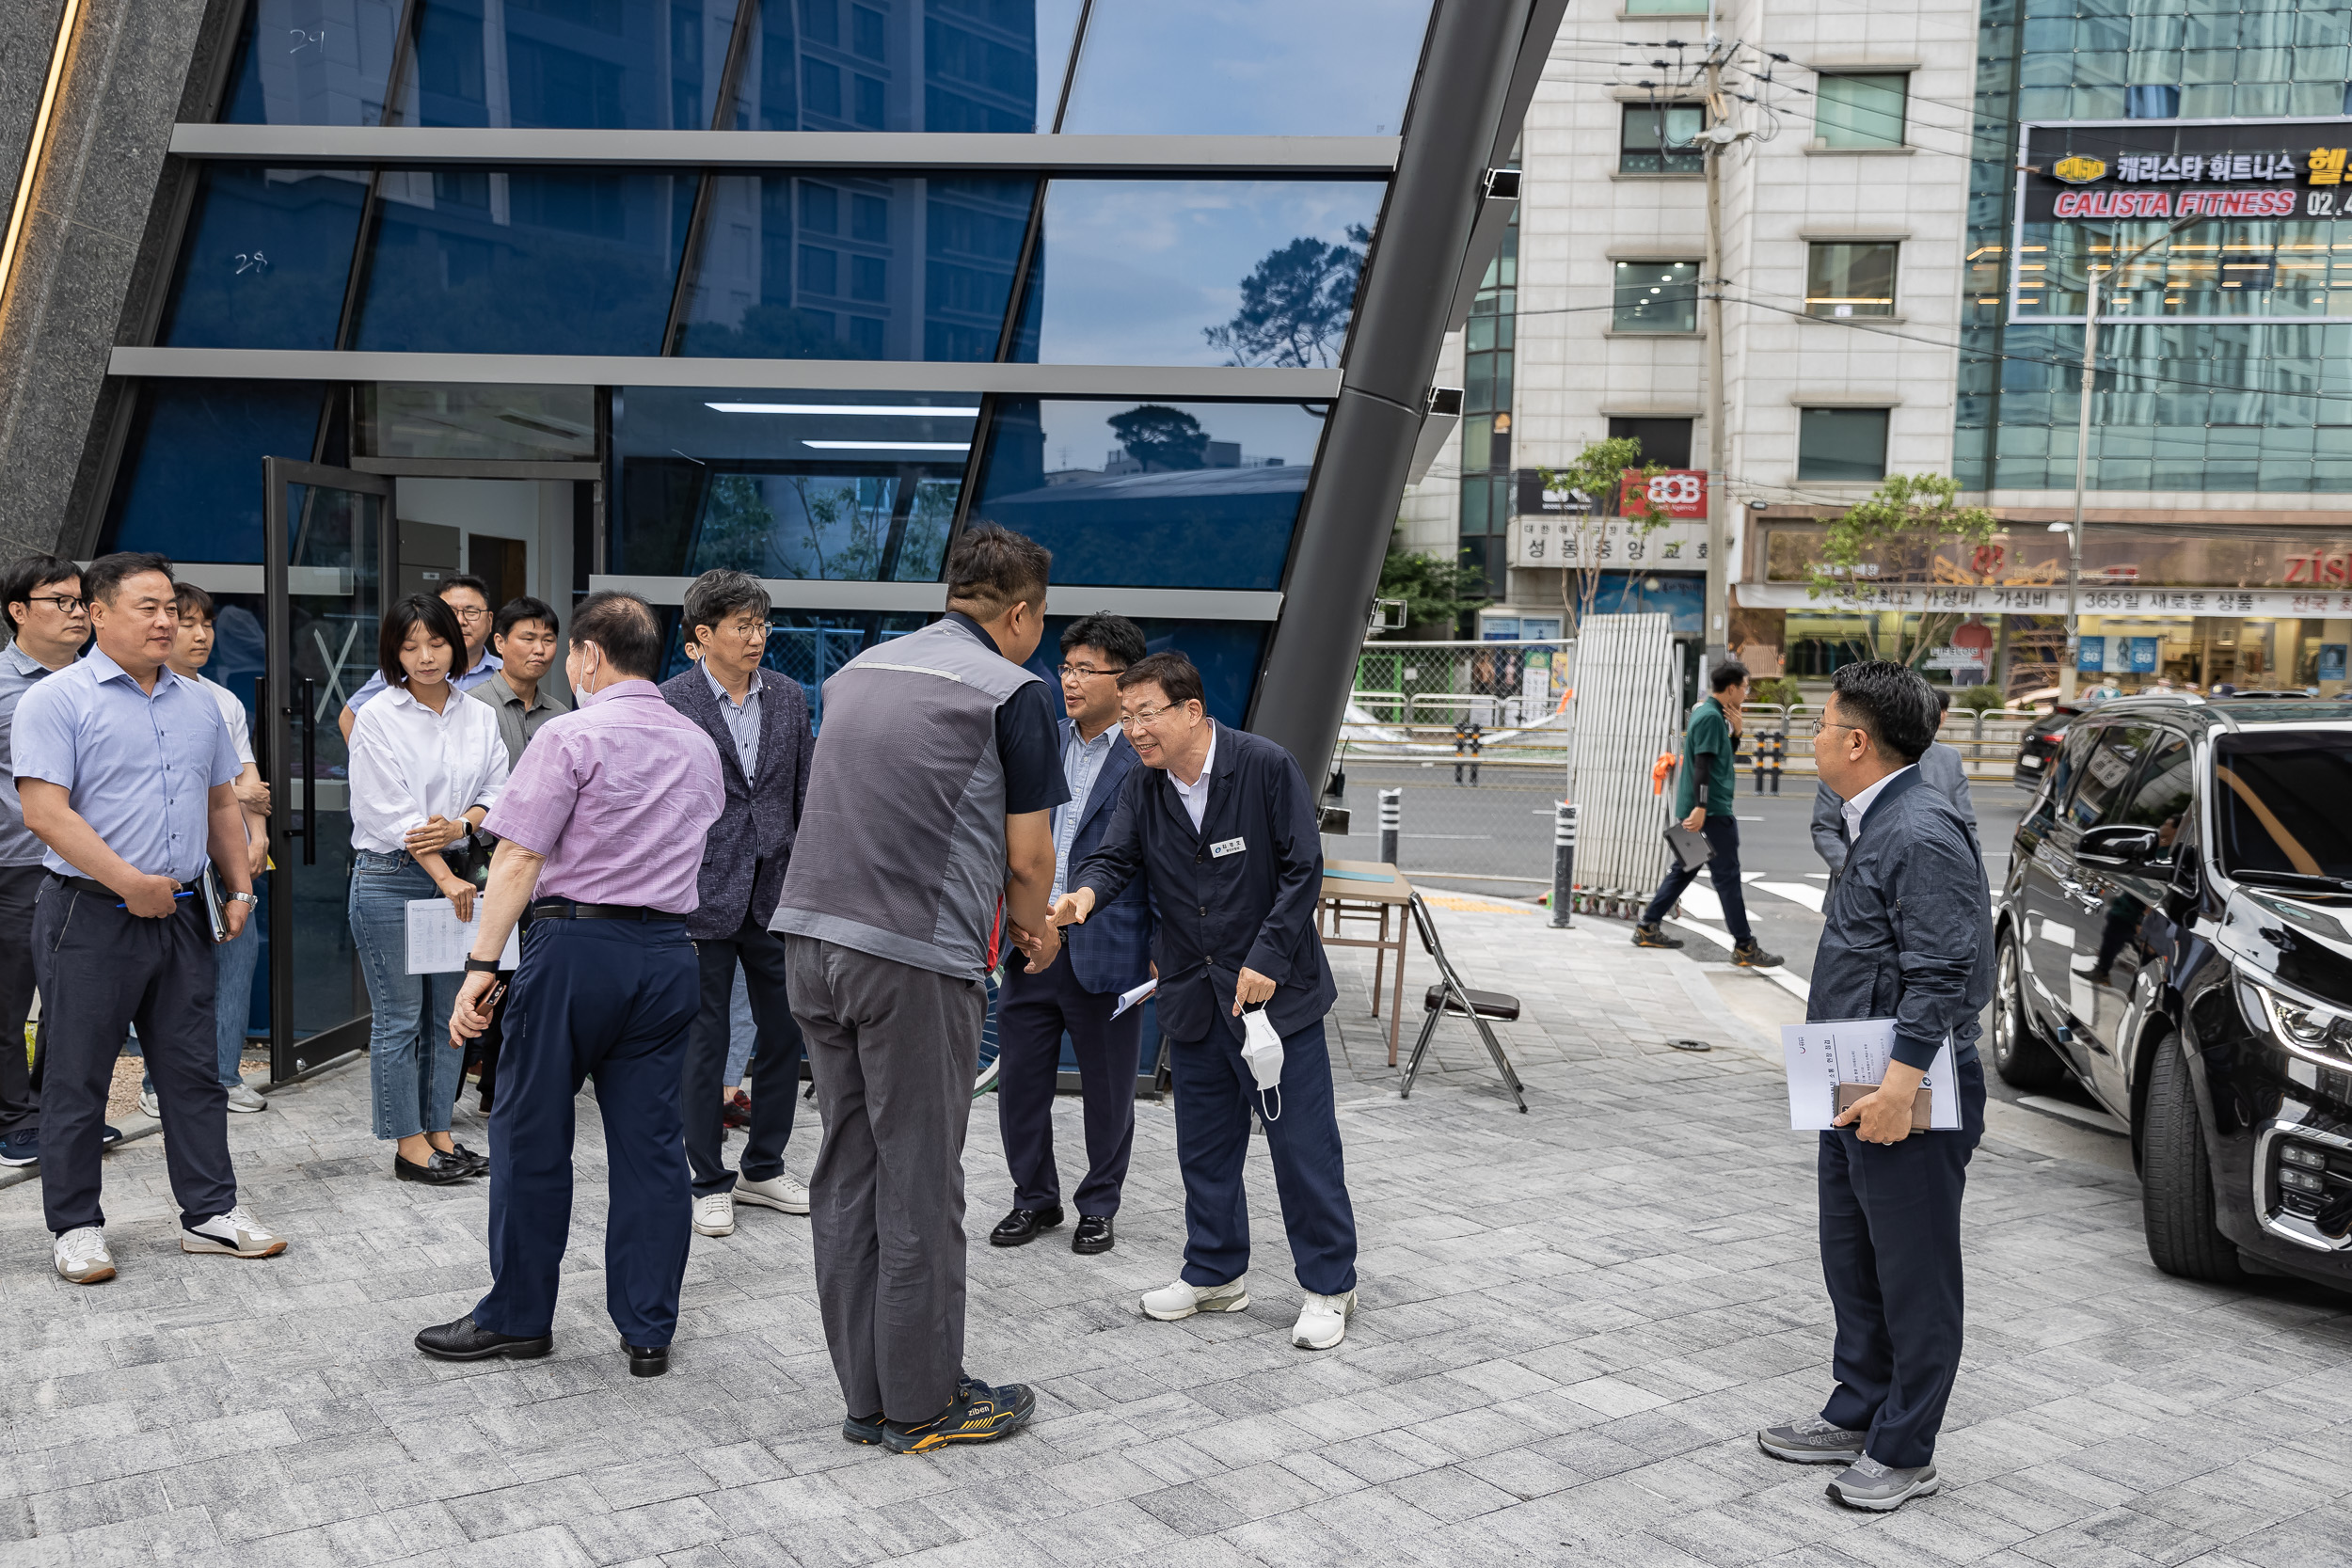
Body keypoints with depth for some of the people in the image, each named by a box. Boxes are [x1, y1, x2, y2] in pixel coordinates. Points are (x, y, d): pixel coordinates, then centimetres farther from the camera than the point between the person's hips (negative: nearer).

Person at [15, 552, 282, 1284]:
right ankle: (77, 1225, 16)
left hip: (181, 916, 6)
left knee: (195, 1071, 9)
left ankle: (210, 1212, 17)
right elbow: (45, 811, -16)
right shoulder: (58, 700, -7)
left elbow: (221, 805, 19)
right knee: (76, 1079, 4)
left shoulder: (198, 704, 13)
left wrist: (239, 887, 9)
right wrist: (130, 882, -20)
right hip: (90, 916, -5)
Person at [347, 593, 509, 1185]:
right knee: (400, 1019, 0)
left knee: (450, 1013, 9)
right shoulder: (378, 718, -6)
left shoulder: (479, 716, 8)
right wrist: (444, 876, -18)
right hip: (391, 878, -5)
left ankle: (440, 1133, 19)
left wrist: (459, 826, -15)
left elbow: (497, 791, 6)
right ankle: (409, 1144, 8)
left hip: (454, 875, 5)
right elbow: (395, 810, -12)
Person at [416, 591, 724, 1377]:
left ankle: (517, 1317, 18)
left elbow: (519, 858, -12)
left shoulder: (572, 735, -7)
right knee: (651, 1142, 8)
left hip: (576, 943, -5)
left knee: (533, 1135, 7)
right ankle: (649, 1331, 12)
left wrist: (482, 963, -11)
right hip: (668, 951, 6)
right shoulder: (700, 747, 14)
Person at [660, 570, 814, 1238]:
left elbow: (807, 792, 10)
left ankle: (764, 1169, 28)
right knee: (704, 1042, 5)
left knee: (786, 1033, 11)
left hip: (777, 893, 4)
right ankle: (709, 1183, 18)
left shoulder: (789, 696, 6)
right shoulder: (670, 702, -6)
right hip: (704, 896, -4)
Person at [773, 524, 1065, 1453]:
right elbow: (1027, 857, -2)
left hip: (810, 934, 7)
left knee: (847, 1171, 12)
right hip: (916, 955, -7)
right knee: (919, 1185, 3)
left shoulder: (856, 672, 18)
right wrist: (1032, 931, 20)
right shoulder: (1012, 691, -2)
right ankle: (921, 1404, 14)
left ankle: (868, 1397, 21)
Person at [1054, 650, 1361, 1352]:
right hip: (1194, 997, 6)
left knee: (1303, 1145, 0)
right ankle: (1215, 1274, 31)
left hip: (1275, 988, -5)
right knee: (1205, 1147, 15)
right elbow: (1115, 857, -7)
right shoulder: (1142, 787, 3)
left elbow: (1302, 870, -13)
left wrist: (1266, 961, -18)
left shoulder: (1267, 767, -13)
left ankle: (1329, 1288, 13)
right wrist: (1084, 894, -31)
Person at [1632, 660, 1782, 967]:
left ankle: (1647, 928, 18)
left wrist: (1735, 730, 7)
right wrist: (1700, 807, -27)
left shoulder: (1710, 713, 16)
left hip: (1706, 808, 10)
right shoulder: (1710, 716, -15)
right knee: (1728, 876, -6)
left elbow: (1727, 753, 25)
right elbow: (1702, 764, -22)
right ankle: (1744, 947, -3)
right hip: (1712, 810, -10)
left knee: (1685, 869, 15)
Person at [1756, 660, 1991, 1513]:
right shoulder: (1873, 824, 13)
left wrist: (1901, 1084, -28)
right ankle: (1856, 1417, 35)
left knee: (1914, 1280, 4)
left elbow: (1943, 974, -25)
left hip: (1906, 1100, -11)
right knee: (1853, 1266, 20)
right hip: (1857, 1091, 11)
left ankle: (1903, 1453, 15)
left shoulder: (1923, 834, -20)